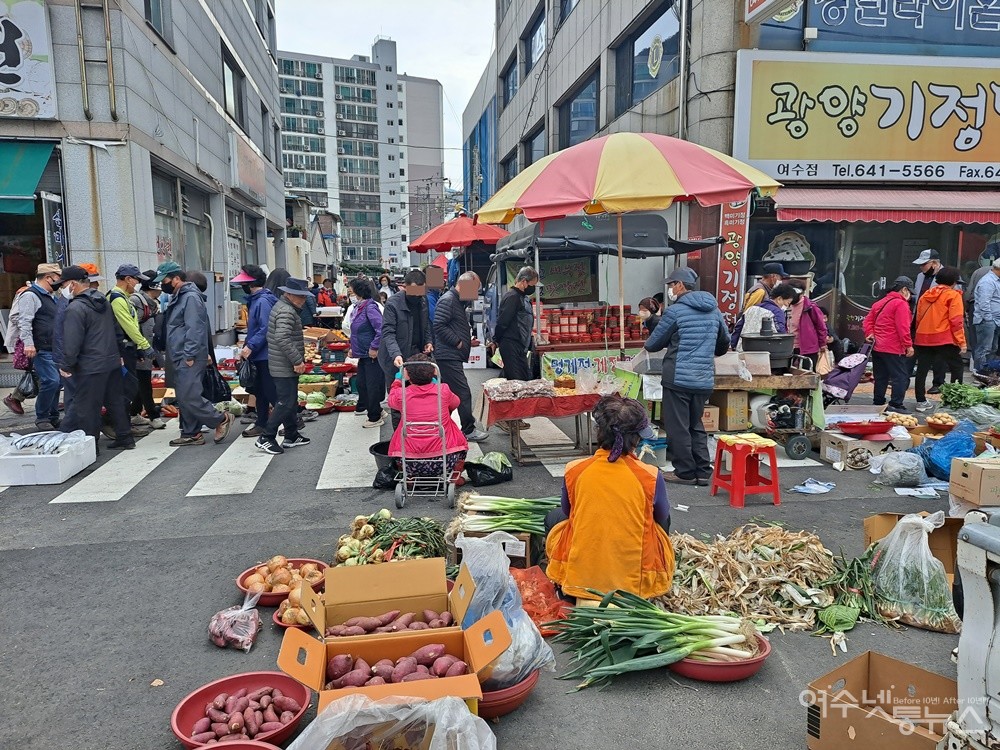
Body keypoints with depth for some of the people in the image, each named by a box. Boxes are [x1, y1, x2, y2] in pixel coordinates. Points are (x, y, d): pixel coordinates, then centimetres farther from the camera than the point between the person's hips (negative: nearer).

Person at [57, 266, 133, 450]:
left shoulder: (75, 308, -16)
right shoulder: (103, 300, 10)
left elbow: (71, 342, -18)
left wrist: (65, 365, -10)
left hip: (90, 367, -8)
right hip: (113, 361, 8)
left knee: (87, 407, 2)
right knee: (115, 402, 15)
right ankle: (124, 438, 20)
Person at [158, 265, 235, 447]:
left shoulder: (190, 297, -14)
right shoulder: (178, 297, 18)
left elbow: (194, 329, -21)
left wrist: (190, 356, -23)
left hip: (189, 359, -10)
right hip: (180, 358, 10)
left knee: (189, 396, -12)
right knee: (183, 397, 11)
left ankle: (221, 420, 0)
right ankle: (190, 434, 18)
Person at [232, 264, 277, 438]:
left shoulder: (263, 301, -18)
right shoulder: (255, 300, 13)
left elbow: (265, 329, -24)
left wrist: (250, 346, -21)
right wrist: (246, 346, 12)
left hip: (265, 355, -10)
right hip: (259, 355, 10)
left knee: (271, 392, -5)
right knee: (260, 391, 15)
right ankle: (262, 424, 24)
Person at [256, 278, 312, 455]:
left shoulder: (283, 306, 16)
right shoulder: (286, 311, -18)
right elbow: (283, 339, -29)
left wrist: (297, 359, 22)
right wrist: (297, 360, -24)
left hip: (286, 365, 11)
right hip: (285, 367, -11)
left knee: (291, 401, 16)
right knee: (285, 402, -7)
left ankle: (291, 436, 25)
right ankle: (266, 438, -2)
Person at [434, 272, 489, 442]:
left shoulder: (460, 302, 22)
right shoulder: (447, 300, -11)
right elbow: (439, 326, -20)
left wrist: (468, 341, 15)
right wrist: (458, 342, -16)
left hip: (454, 356, 11)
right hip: (448, 356, -10)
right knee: (463, 392, -10)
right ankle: (469, 430, -6)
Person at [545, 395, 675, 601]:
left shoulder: (574, 470, -13)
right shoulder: (651, 476, -15)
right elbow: (662, 517, 5)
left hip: (579, 577, 0)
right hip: (637, 581, 0)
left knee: (553, 517, 29)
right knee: (663, 519, 28)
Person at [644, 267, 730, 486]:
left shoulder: (675, 311, -9)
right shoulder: (714, 310, 10)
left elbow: (653, 344, -2)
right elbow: (724, 343, 22)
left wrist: (648, 345, 22)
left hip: (678, 379, -6)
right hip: (705, 379, 7)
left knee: (678, 427, 4)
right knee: (696, 425, 17)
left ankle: (685, 472, 9)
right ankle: (703, 471, 18)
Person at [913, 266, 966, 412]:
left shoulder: (926, 295, 12)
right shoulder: (953, 295, -3)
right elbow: (956, 321, -10)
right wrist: (961, 342, -8)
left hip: (922, 338, 5)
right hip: (944, 339, -5)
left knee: (922, 370, 6)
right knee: (957, 368, 9)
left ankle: (921, 401, 7)